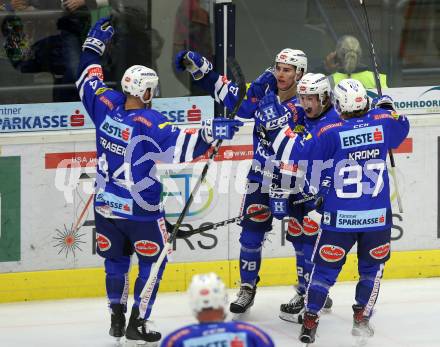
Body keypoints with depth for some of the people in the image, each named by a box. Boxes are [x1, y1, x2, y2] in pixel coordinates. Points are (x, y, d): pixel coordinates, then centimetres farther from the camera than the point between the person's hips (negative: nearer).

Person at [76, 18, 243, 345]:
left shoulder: (106, 105, -5)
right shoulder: (149, 122, -21)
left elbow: (89, 82, 12)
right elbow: (180, 146, -29)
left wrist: (94, 45, 20)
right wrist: (209, 132, -33)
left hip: (106, 205, 6)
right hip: (140, 211, -6)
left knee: (116, 260, 20)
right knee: (152, 262, 9)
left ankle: (117, 319, 23)